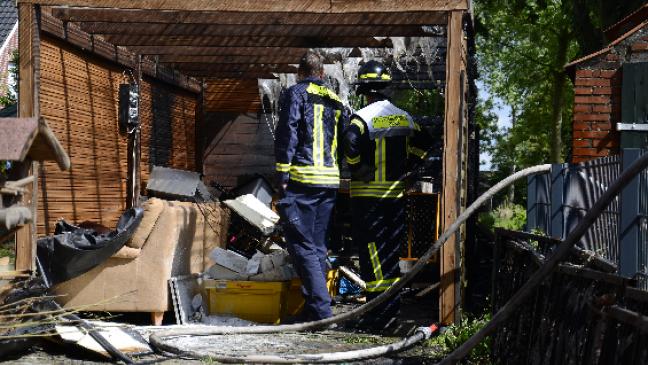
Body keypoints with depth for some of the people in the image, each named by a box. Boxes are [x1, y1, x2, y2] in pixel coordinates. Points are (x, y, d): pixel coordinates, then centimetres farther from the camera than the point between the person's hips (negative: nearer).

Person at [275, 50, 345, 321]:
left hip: (302, 179, -6)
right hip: (330, 181, 6)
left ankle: (320, 308, -15)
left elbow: (287, 135, -8)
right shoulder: (335, 100, 19)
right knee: (318, 245, 12)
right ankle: (314, 308, 14)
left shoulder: (295, 94, 0)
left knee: (302, 245, -6)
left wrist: (282, 176, -9)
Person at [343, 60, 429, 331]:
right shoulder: (404, 117, 7)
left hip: (368, 194, -5)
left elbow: (351, 147, -27)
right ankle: (392, 306, 22)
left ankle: (377, 315, -4)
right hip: (397, 194, 6)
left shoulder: (362, 118, -12)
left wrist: (358, 169, -11)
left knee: (371, 251, -2)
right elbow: (419, 150, 12)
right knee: (392, 251, 14)